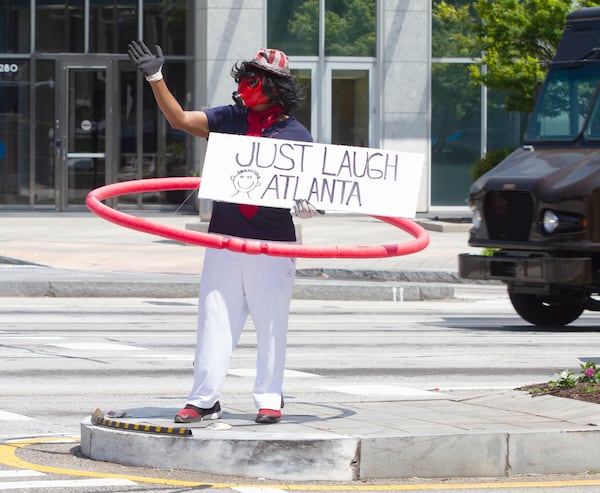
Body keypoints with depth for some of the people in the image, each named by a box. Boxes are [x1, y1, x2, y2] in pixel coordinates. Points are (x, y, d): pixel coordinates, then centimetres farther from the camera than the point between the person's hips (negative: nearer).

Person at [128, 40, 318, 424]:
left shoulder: (296, 134, 1)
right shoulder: (229, 119, 8)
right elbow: (180, 119, 0)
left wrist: (308, 202, -19)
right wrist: (155, 78, -9)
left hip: (273, 242, -2)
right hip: (224, 238, 2)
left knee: (271, 324, 2)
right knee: (215, 320, 1)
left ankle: (270, 399, 13)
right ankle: (204, 399, 6)